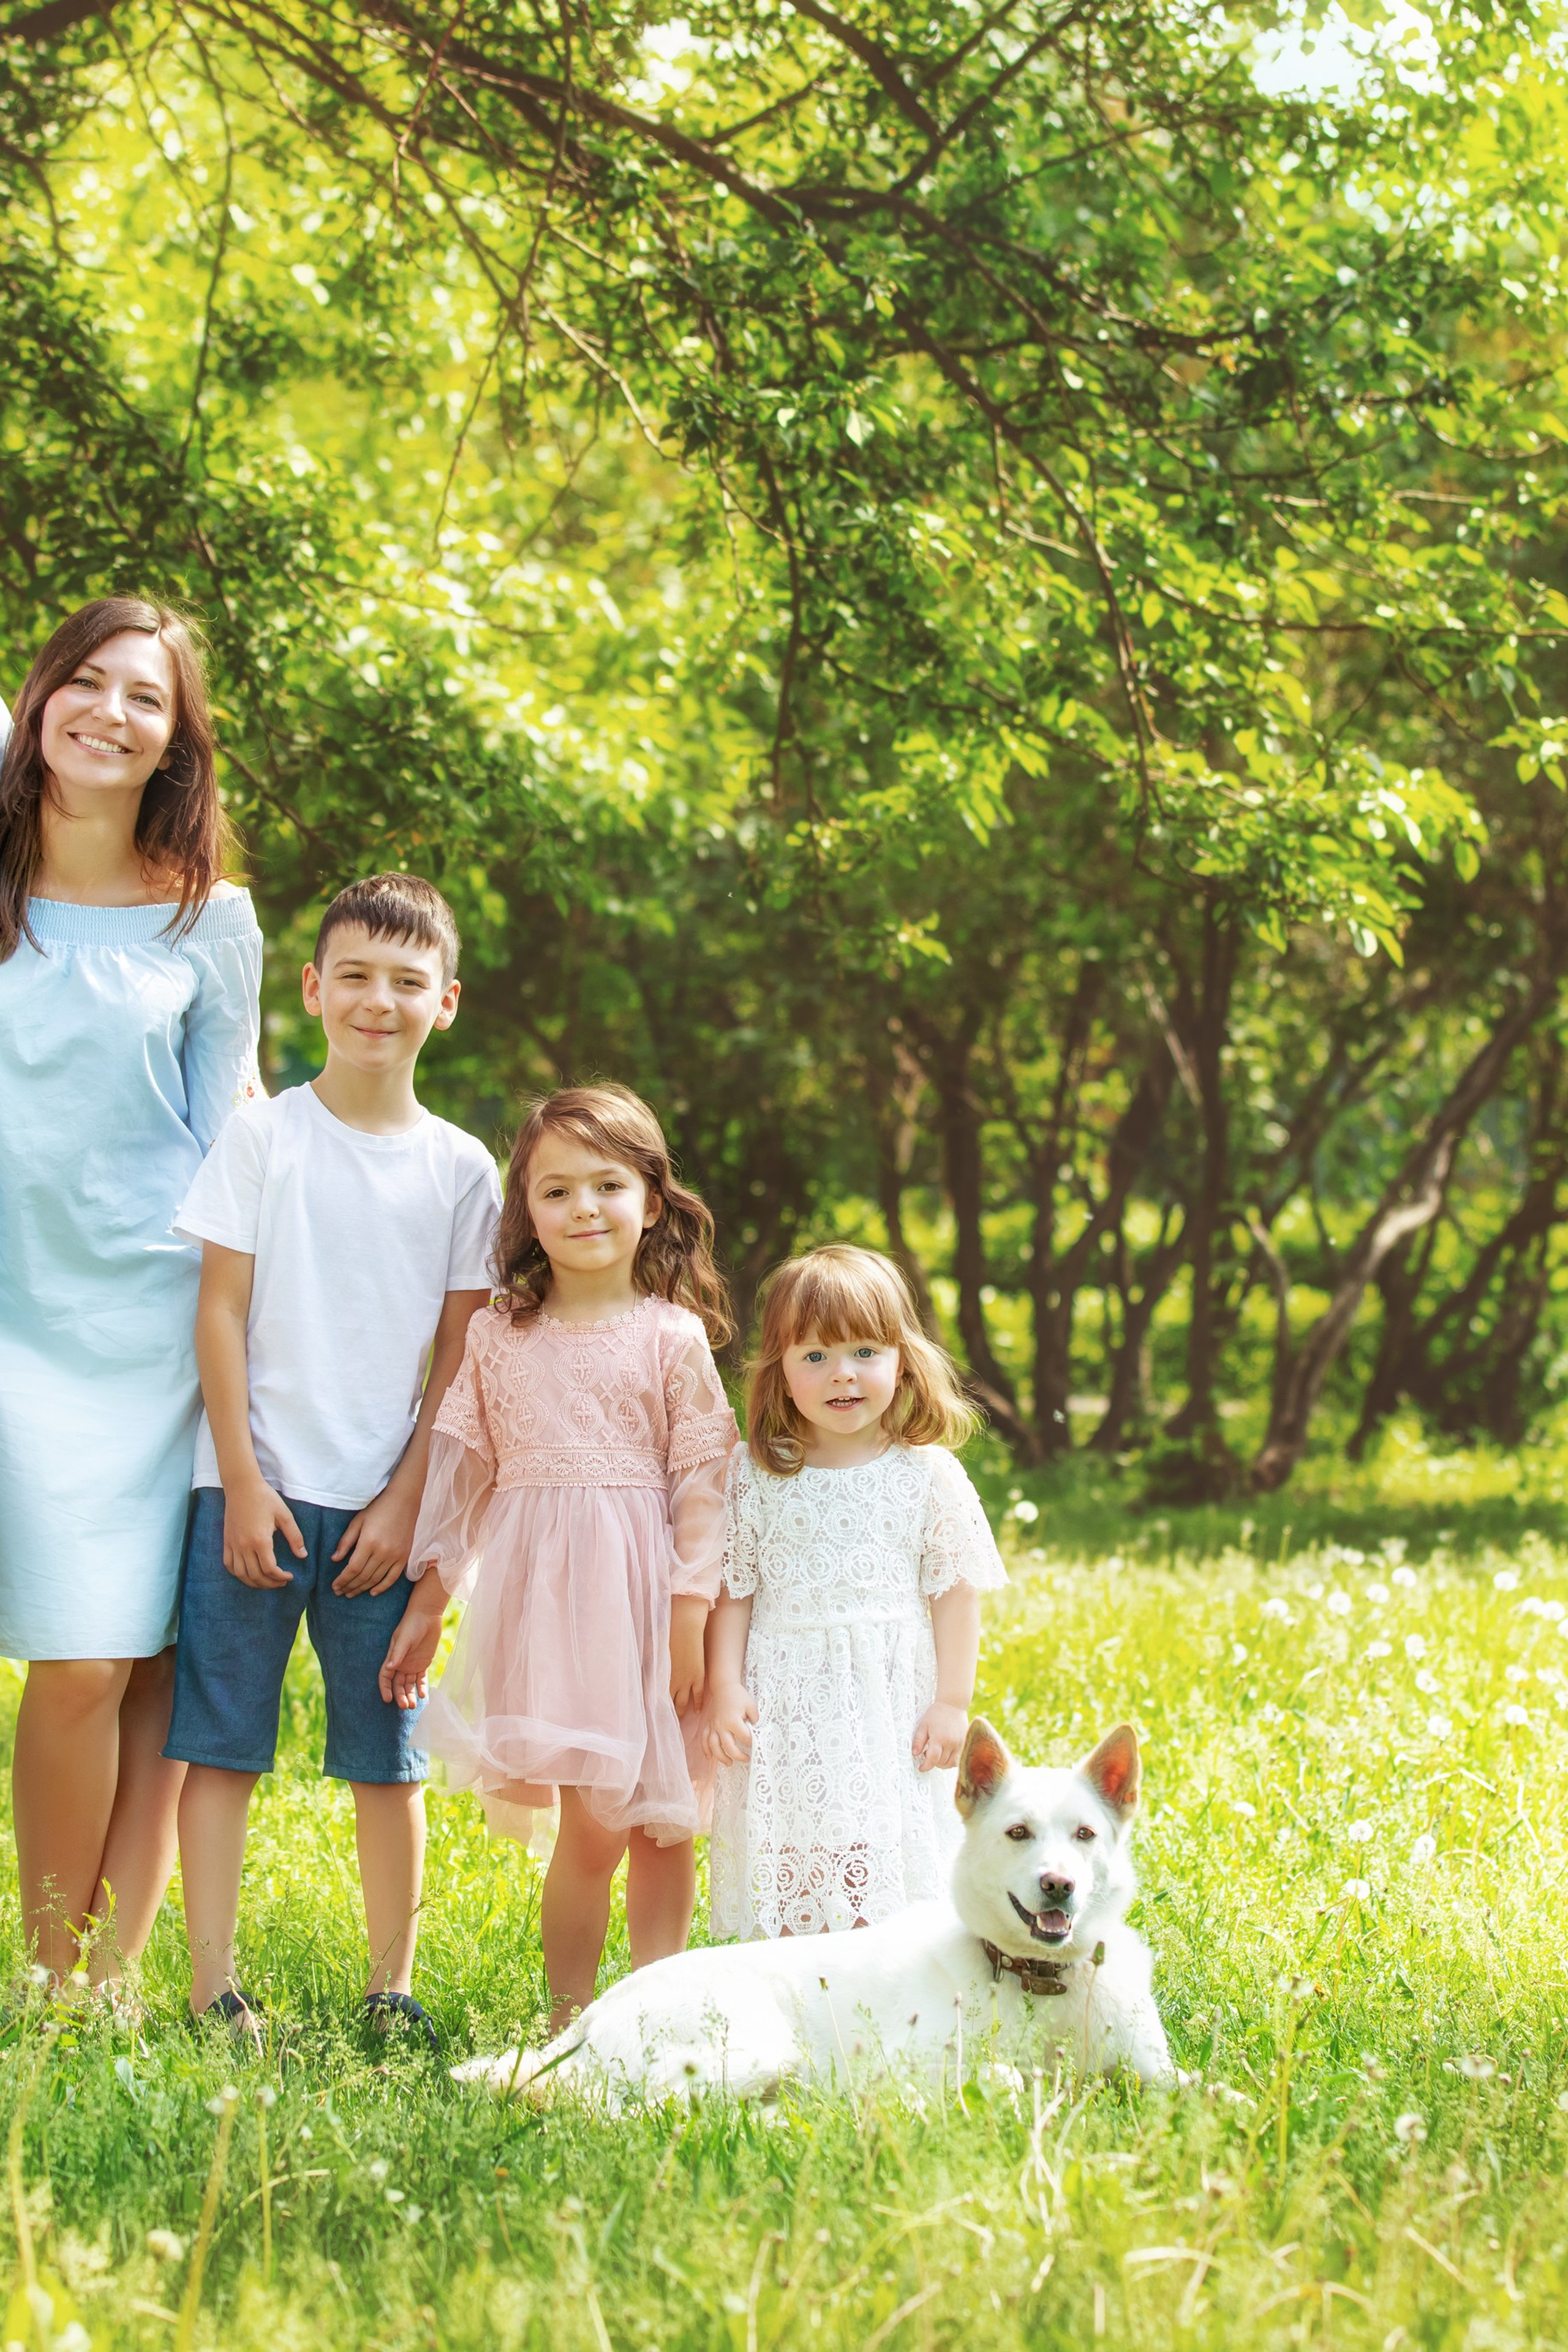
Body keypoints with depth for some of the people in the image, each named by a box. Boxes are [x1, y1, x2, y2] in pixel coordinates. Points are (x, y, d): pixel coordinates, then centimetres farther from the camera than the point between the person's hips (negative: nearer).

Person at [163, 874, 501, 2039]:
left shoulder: (462, 1168, 5)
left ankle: (392, 1988, 14)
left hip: (385, 1503, 1)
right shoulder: (263, 1137, 1)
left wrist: (407, 1501, -2)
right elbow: (222, 1312, -1)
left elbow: (460, 1355, 6)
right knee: (221, 1741, -2)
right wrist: (244, 1484, -7)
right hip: (256, 1489, -1)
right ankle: (214, 1986, 3)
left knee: (388, 1750, 5)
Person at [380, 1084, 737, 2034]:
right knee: (591, 1821, -7)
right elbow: (461, 1475, 13)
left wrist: (690, 1619, -8)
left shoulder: (672, 1338, 1)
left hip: (639, 1593, -1)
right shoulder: (499, 1334, 8)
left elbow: (703, 1487, -1)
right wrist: (424, 1609, 13)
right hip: (536, 1595, 1)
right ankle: (568, 2018, 3)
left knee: (659, 1824, 2)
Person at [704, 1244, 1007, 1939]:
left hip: (893, 1701, 0)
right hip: (787, 1701, 1)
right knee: (790, 1871, 1)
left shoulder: (929, 1476, -1)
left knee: (890, 1870, -2)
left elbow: (956, 1593, 2)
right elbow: (731, 1591, 4)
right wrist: (724, 1688, -3)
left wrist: (952, 1703, 0)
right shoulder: (755, 1475, 1)